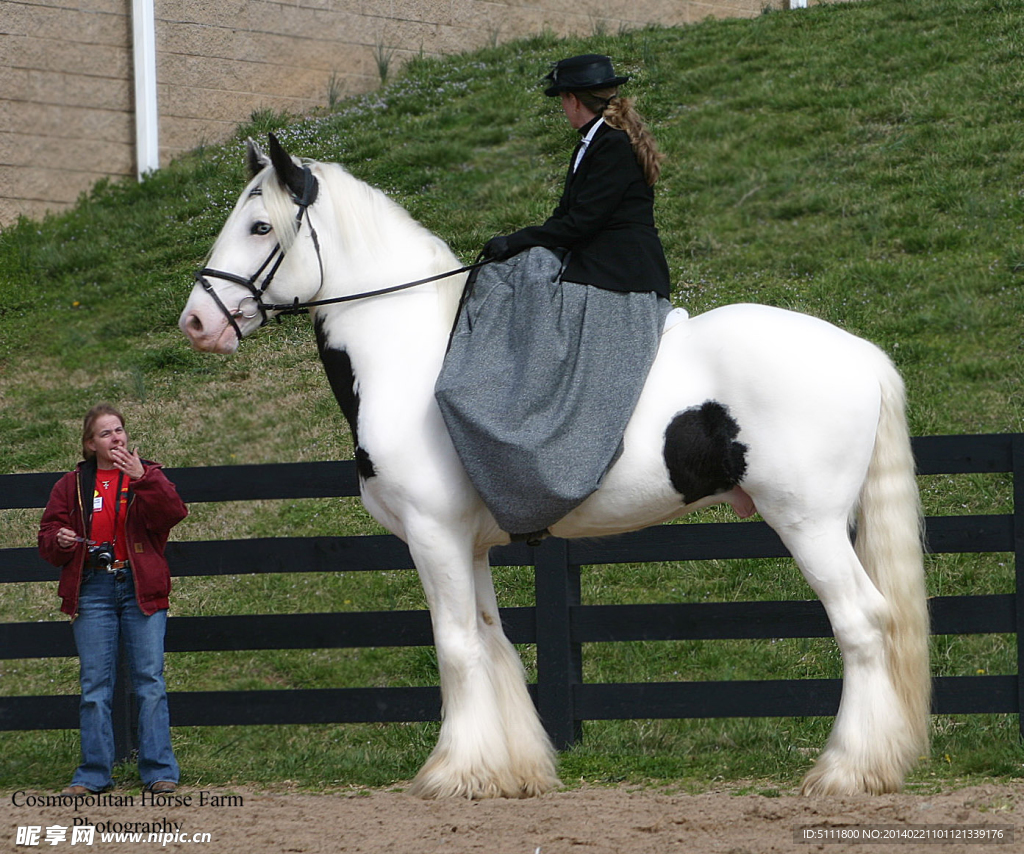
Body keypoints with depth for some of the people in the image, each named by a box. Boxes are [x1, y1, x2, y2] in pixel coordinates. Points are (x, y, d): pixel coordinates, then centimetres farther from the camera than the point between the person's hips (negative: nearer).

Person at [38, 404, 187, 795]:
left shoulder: (147, 476, 6)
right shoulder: (72, 485, 11)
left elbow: (173, 514, -11)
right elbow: (47, 536, 12)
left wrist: (142, 479, -21)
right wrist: (60, 541, -10)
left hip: (140, 587, -1)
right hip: (92, 590, 2)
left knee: (150, 682, -3)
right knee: (95, 686, 2)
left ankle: (159, 771, 2)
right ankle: (94, 774, 8)